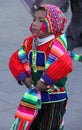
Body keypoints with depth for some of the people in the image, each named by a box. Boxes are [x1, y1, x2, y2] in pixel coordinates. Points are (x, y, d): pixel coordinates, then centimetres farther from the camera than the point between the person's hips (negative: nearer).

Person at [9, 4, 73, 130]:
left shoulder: (56, 44, -21)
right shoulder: (30, 42, 1)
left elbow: (65, 64, -38)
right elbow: (15, 59, 7)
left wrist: (45, 81, -31)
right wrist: (24, 78, -8)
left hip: (54, 99, -7)